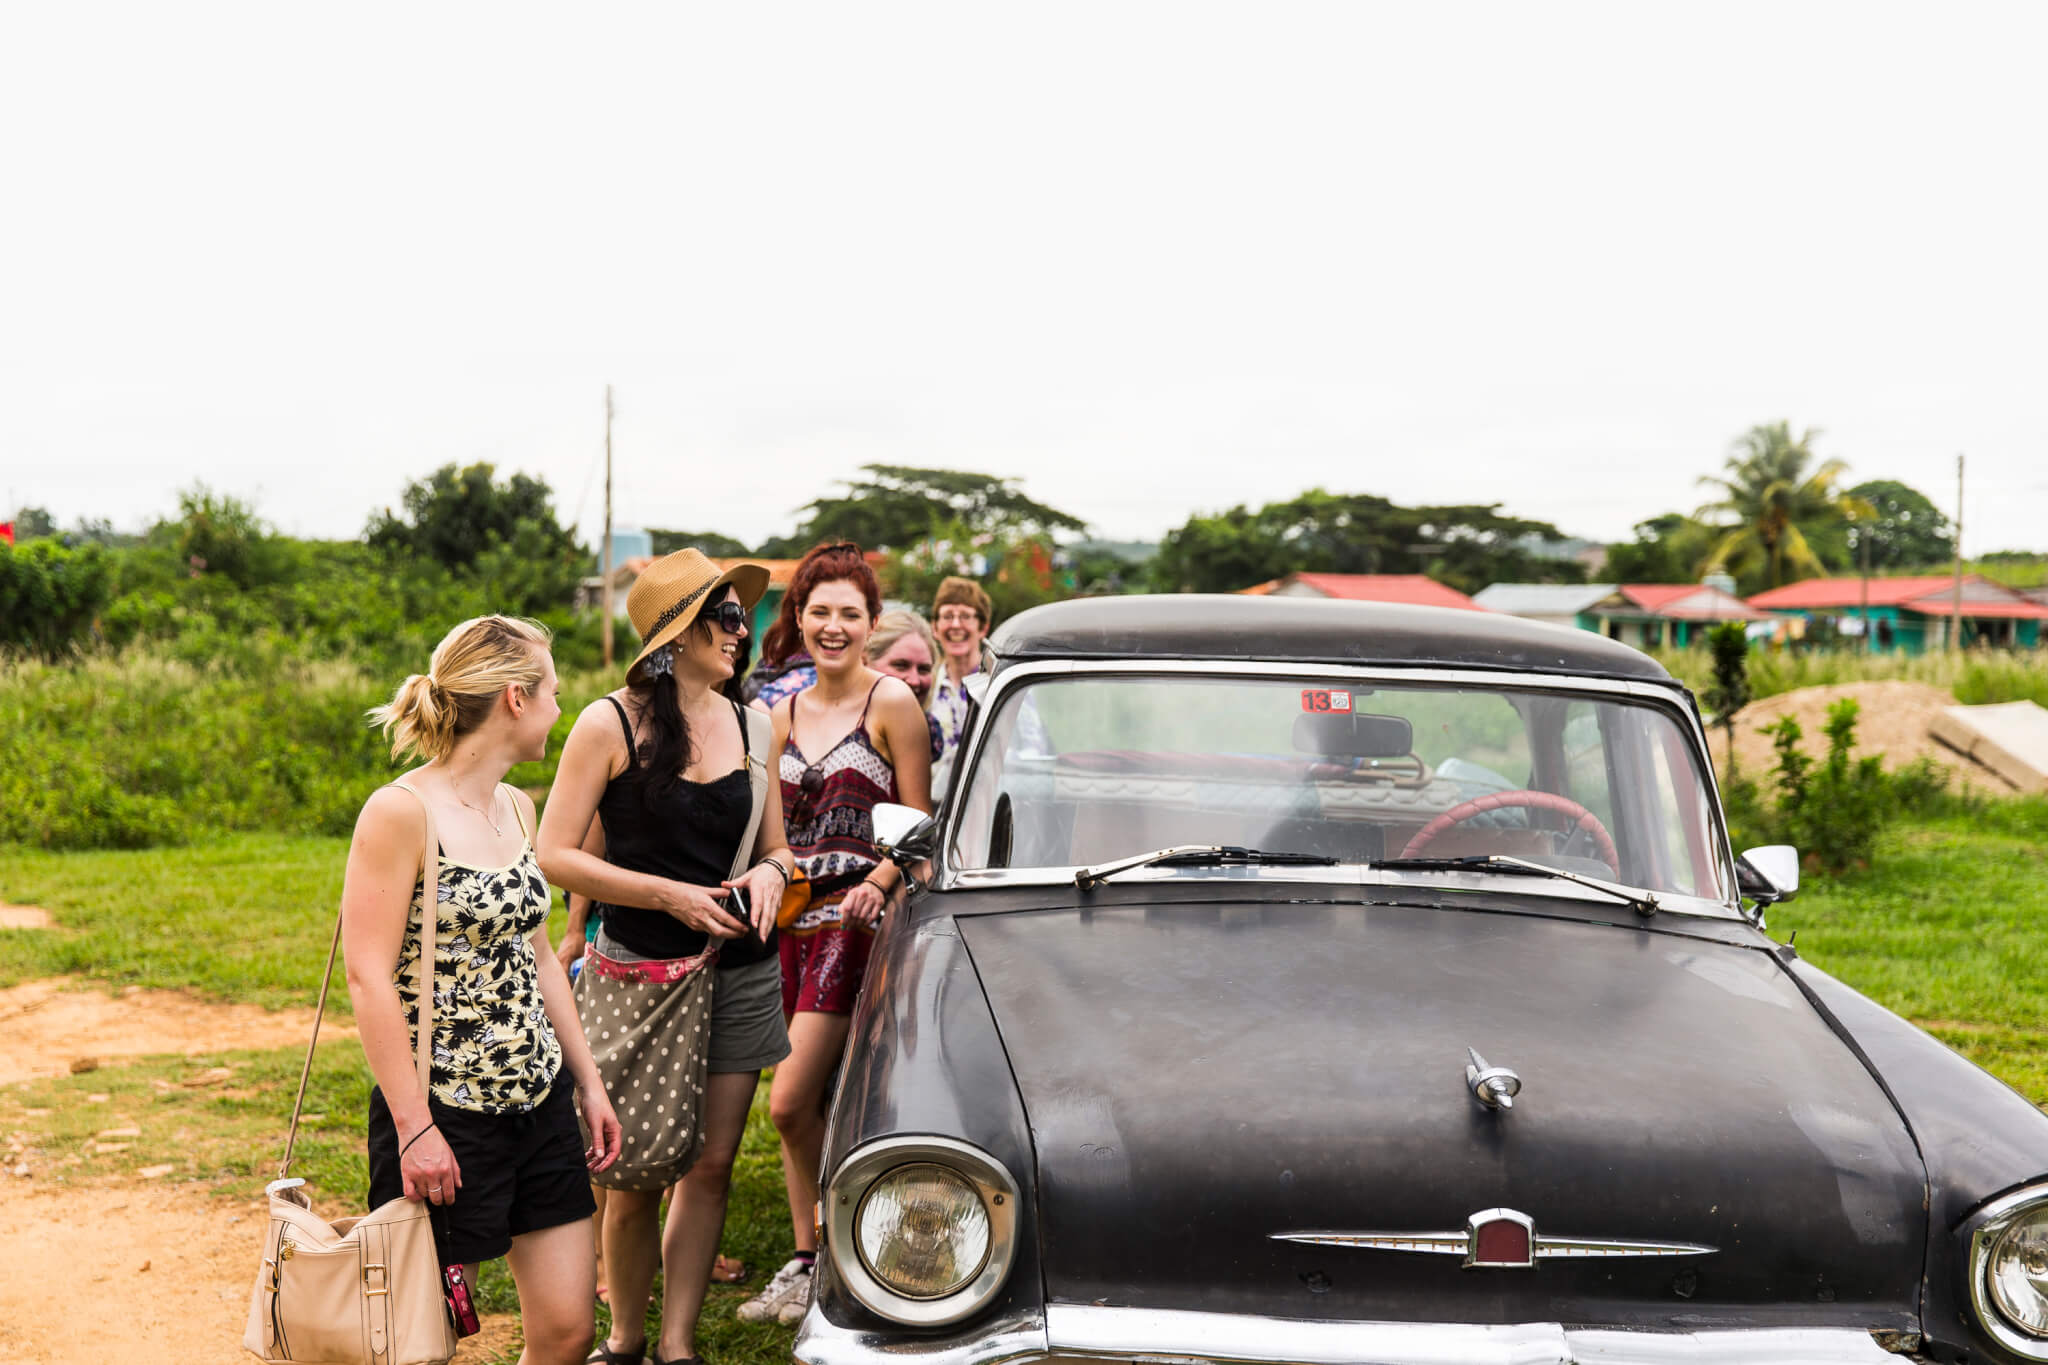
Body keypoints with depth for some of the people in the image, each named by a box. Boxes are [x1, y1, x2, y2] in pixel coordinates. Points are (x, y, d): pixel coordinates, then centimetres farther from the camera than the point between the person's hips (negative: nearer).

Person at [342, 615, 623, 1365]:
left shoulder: (517, 808, 10)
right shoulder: (401, 812, -14)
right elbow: (369, 977, -17)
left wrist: (589, 1081, 15)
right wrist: (414, 1127, -19)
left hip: (539, 1104, 7)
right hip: (446, 1111, -7)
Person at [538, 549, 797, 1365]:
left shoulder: (752, 728, 8)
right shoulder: (610, 724, -6)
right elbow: (554, 856, -9)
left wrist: (770, 874, -6)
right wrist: (669, 894, -16)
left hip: (739, 971, 4)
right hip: (639, 976, -4)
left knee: (710, 1165, 4)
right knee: (636, 1176, 2)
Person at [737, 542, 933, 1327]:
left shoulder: (892, 703, -3)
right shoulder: (786, 713, 13)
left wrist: (876, 883, -19)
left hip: (855, 921, -6)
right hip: (791, 918, 6)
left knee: (792, 1102, -11)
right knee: (805, 1109, 9)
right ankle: (806, 1261, 19)